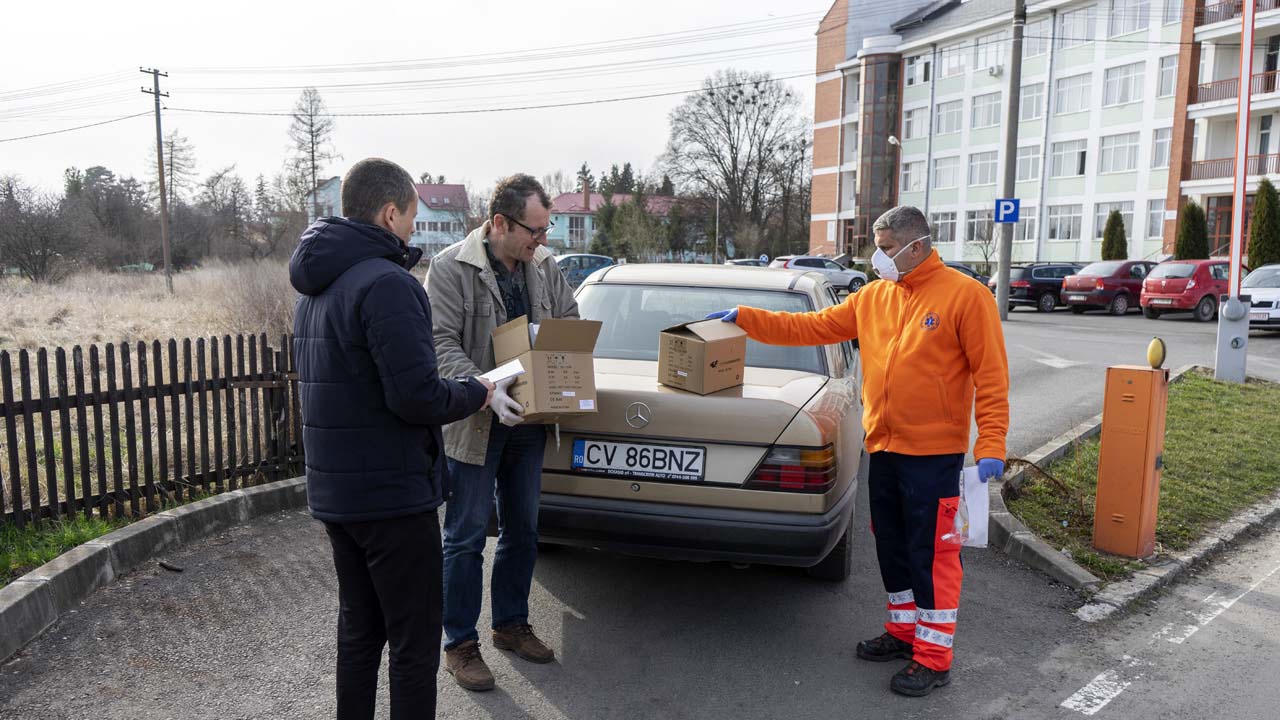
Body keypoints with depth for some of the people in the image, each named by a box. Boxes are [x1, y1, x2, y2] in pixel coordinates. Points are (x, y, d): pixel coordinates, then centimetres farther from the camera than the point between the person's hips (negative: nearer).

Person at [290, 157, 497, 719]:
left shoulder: (315, 288, 12)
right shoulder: (386, 283, -19)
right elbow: (417, 396, -25)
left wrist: (447, 384, 16)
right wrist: (475, 393, -7)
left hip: (334, 492, 9)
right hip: (392, 494, -9)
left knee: (359, 629, 21)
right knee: (414, 641, 2)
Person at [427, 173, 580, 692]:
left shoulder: (544, 266, 5)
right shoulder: (451, 268, -12)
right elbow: (442, 344, -18)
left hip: (528, 420, 6)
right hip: (474, 424, -6)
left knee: (522, 531, 17)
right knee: (466, 537, 3)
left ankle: (511, 624, 34)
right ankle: (459, 644, 18)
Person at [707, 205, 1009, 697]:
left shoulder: (964, 295, -9)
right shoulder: (873, 296, 8)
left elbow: (991, 375, -11)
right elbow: (810, 327, 11)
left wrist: (990, 446, -16)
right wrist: (744, 318, 6)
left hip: (933, 454, -6)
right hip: (883, 449, 6)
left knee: (932, 554, 1)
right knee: (891, 546, 17)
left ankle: (933, 658, 14)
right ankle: (904, 631, 34)